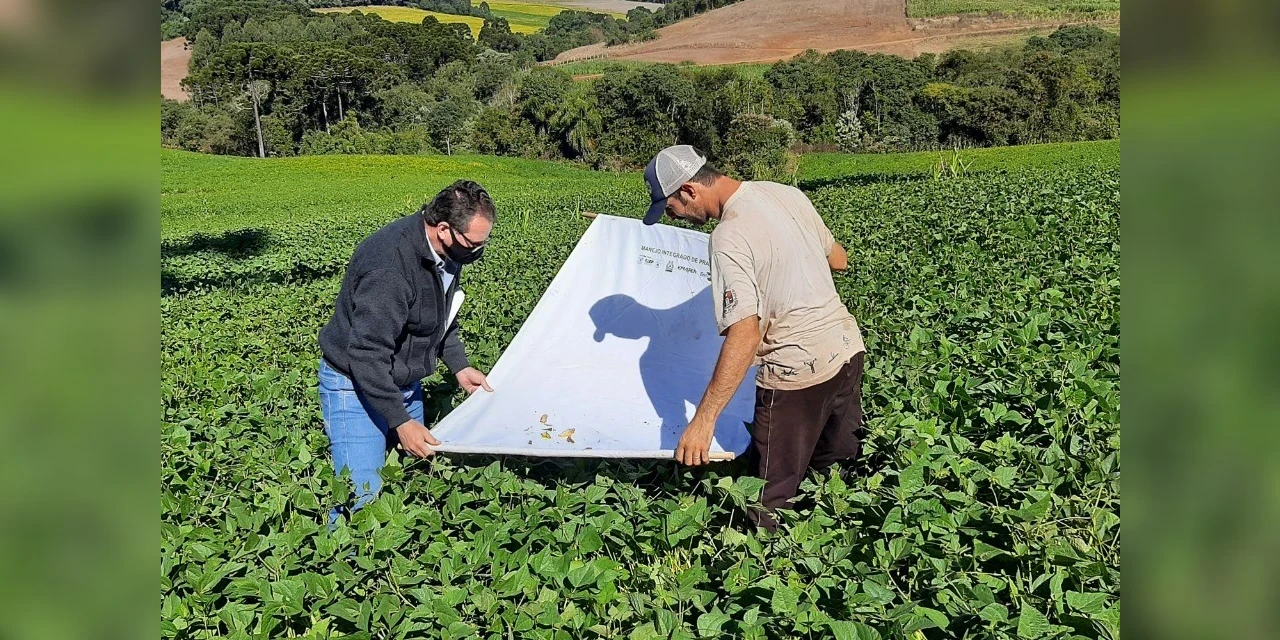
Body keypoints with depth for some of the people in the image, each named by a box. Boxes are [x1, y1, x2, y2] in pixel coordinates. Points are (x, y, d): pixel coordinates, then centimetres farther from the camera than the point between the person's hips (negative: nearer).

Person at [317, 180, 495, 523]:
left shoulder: (447, 250, -3)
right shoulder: (390, 264, -31)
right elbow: (367, 354, -30)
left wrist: (459, 366, 7)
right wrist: (400, 421, -27)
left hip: (405, 383, 8)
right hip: (357, 384, -8)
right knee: (362, 497, -12)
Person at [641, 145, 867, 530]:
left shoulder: (729, 238, -20)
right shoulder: (787, 194, 4)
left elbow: (745, 335, -28)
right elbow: (840, 260, 15)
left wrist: (703, 419, -27)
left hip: (798, 371, -9)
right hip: (847, 349, 9)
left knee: (769, 497, 5)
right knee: (838, 468, 24)